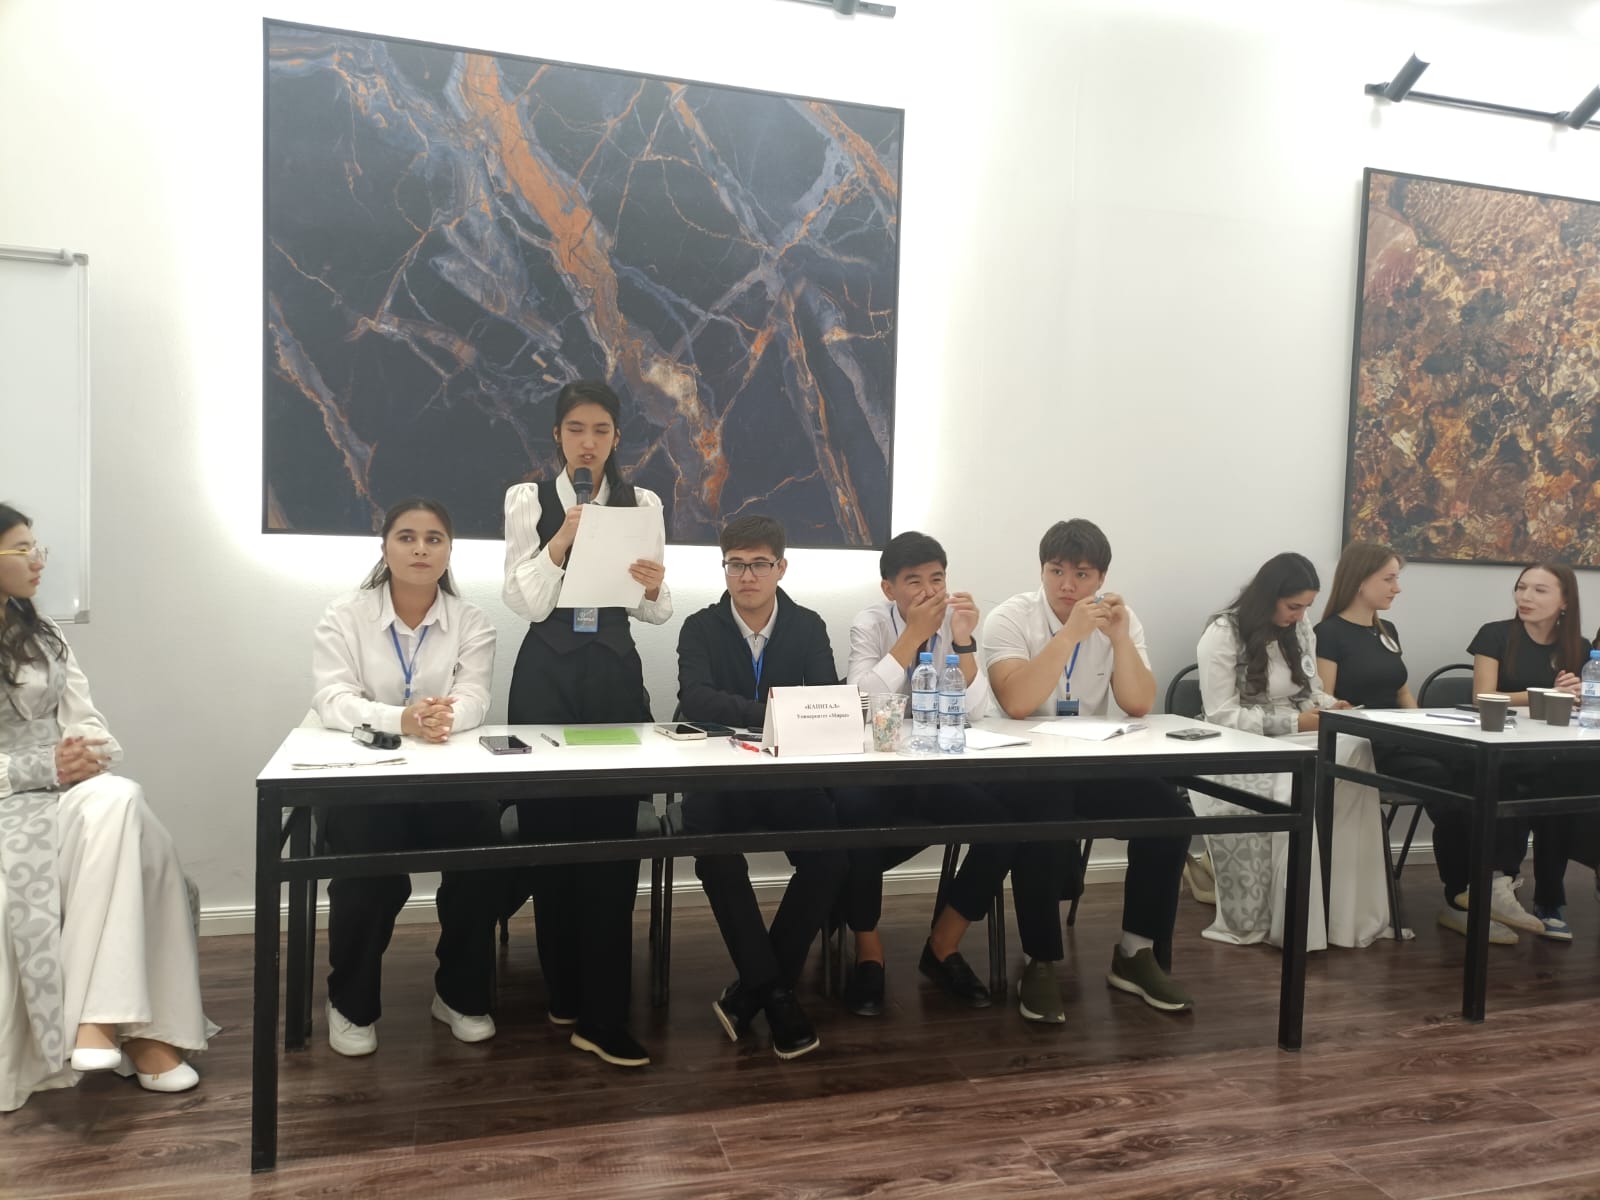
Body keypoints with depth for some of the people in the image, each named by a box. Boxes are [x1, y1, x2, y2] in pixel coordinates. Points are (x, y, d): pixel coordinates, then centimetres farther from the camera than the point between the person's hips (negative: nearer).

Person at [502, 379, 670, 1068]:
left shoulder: (643, 503, 7)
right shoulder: (528, 500, 3)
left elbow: (657, 613, 4)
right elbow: (524, 602, -6)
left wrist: (654, 588, -18)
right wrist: (562, 540, -20)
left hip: (615, 674, 1)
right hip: (546, 675, -1)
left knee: (613, 840, -4)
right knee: (550, 834, 5)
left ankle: (602, 1017, 2)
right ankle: (565, 993, 24)